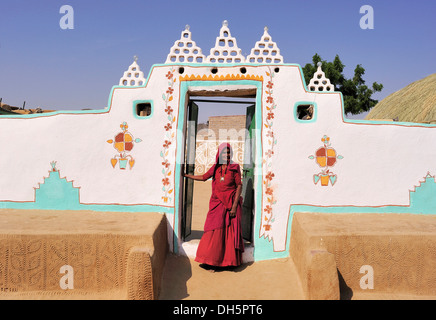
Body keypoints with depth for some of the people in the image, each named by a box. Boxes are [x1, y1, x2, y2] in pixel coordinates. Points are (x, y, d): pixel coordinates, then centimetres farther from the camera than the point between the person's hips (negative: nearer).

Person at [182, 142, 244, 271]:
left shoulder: (234, 168, -3)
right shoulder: (215, 168, 8)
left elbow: (239, 186, -5)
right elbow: (204, 177, 22)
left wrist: (234, 206, -11)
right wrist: (186, 175, 25)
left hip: (231, 203, -3)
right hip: (217, 203, 3)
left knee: (230, 231, 1)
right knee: (215, 231, 1)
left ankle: (229, 260, 15)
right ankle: (211, 262, 8)